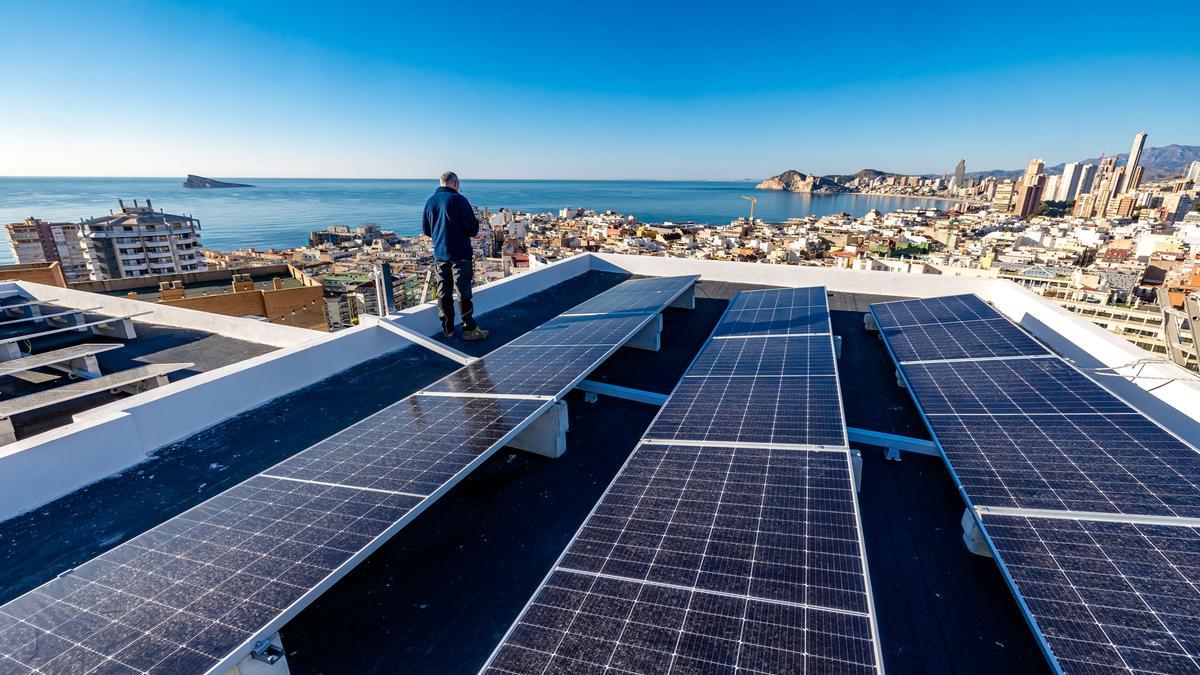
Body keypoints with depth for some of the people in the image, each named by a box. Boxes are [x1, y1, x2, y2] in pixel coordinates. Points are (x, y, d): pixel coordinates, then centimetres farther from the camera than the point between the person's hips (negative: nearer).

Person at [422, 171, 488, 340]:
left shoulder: (430, 201, 7)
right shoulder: (458, 199, -11)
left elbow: (426, 230, 14)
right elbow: (473, 229, -13)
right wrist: (475, 221, 8)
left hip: (439, 255, 5)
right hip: (460, 254, -5)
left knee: (444, 292, 10)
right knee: (464, 292, 0)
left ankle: (448, 329, 17)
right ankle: (469, 329, 4)